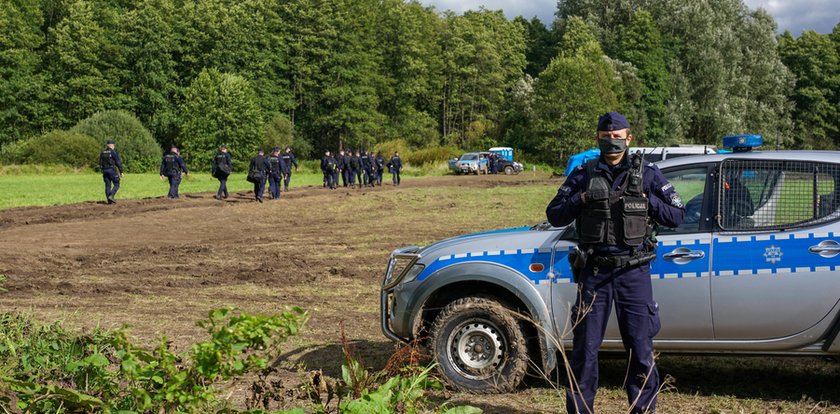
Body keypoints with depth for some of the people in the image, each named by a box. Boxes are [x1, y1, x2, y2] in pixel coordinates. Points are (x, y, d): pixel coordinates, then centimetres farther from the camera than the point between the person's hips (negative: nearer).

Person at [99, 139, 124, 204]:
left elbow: (100, 163, 13)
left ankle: (109, 200, 5)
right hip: (112, 170, -6)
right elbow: (118, 163, -11)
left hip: (104, 170, 6)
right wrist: (121, 172, -5)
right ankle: (111, 196, -15)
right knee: (116, 185, 3)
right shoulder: (114, 152, -9)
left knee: (108, 186, 8)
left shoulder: (102, 153, 8)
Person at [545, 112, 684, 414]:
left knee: (641, 348, 3)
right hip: (594, 272, 1)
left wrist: (647, 201, -8)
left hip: (633, 272, -1)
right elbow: (554, 215, 6)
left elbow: (676, 215, 5)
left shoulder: (647, 174, 5)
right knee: (585, 347, 7)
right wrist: (582, 199, -8)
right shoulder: (583, 175, 7)